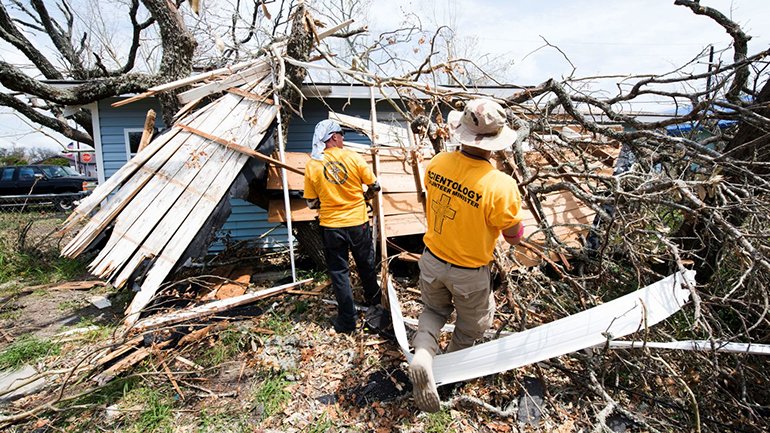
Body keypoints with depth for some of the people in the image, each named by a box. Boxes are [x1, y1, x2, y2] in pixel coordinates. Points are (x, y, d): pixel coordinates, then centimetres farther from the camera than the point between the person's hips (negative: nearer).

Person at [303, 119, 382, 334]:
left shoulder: (312, 165, -6)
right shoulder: (352, 157, -9)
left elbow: (312, 203, -1)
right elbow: (375, 186, -2)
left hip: (331, 226, 0)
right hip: (358, 222, 0)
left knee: (339, 271, 11)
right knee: (366, 264, 22)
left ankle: (347, 320, 17)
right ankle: (372, 299, 45)